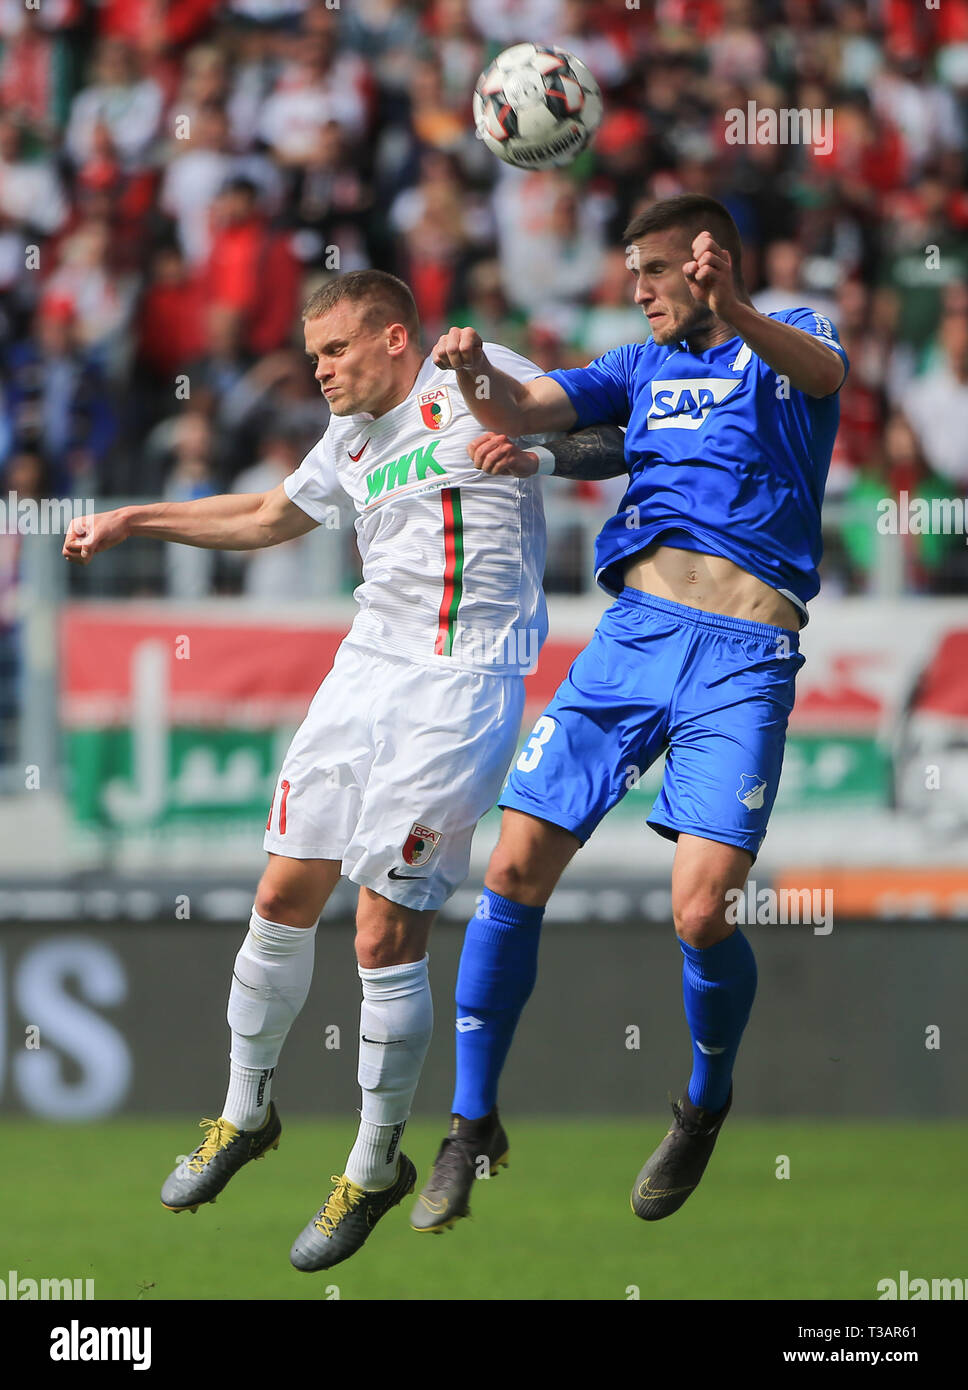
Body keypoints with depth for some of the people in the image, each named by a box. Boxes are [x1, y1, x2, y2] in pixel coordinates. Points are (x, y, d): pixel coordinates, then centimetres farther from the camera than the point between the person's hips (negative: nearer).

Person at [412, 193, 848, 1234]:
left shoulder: (784, 343, 6)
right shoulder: (645, 366, 21)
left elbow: (821, 370, -19)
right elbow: (521, 408, 9)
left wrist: (737, 315, -41)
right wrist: (474, 371, -15)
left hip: (745, 655, -5)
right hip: (634, 631, 5)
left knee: (702, 913, -14)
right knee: (514, 872, -3)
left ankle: (706, 1105, 15)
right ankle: (473, 1125, 11)